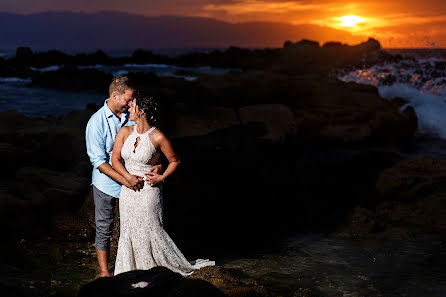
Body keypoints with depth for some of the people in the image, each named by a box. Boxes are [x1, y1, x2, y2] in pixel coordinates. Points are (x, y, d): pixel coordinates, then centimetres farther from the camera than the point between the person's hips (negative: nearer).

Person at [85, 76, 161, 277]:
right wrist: (125, 180, -25)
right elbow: (98, 161, -19)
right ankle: (104, 272, 22)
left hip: (132, 180, 4)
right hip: (107, 183, -4)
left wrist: (156, 163, -13)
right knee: (104, 229, 8)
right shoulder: (96, 122, -16)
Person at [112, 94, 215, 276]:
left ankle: (183, 267, 19)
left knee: (151, 232, 2)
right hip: (128, 191, 5)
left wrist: (161, 177, -14)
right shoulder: (125, 132, -1)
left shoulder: (158, 137, -14)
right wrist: (128, 177, -13)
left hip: (148, 191, -5)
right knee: (129, 232, 13)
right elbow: (115, 160, 0)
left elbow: (175, 161, -2)